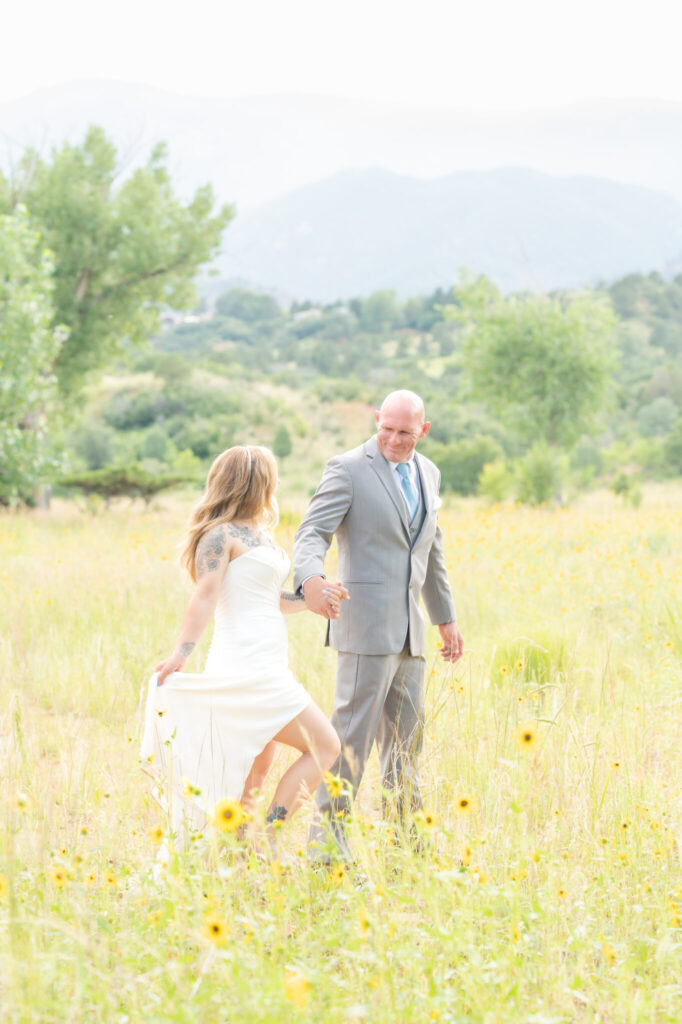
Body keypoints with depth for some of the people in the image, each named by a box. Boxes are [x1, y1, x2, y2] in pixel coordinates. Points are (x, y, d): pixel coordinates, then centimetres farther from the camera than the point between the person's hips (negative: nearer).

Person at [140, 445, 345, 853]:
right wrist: (180, 656, -30)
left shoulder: (261, 534, 19)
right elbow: (206, 596, -21)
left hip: (267, 666, 10)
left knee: (253, 778, 11)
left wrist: (314, 599, 15)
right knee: (324, 746, -10)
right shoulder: (221, 535, -10)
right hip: (247, 668, -10)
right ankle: (265, 841, -12)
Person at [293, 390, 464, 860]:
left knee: (407, 733, 12)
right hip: (367, 623, -7)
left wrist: (447, 617, 25)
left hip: (410, 627, 7)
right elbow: (313, 532, -16)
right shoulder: (349, 469, -6)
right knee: (354, 730, -11)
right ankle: (327, 837, -7)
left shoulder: (428, 473, 15)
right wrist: (311, 577, -37)